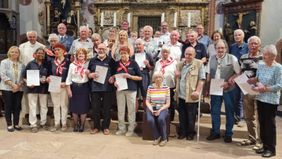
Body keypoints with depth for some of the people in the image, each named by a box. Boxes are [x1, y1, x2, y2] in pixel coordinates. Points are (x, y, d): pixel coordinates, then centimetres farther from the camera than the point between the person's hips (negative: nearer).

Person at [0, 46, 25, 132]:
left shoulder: (21, 64, 9)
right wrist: (12, 84, -16)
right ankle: (9, 124, 10)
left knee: (17, 106, 4)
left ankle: (16, 124, 15)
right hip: (7, 88, -3)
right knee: (8, 106, 2)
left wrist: (19, 85, -11)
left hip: (19, 89, 3)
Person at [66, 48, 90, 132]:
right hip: (74, 87, 0)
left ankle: (82, 125, 18)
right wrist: (68, 89, -4)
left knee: (83, 107, 3)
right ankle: (75, 125, 21)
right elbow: (69, 78, 3)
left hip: (84, 87, 0)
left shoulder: (87, 64, 2)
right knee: (74, 107, 5)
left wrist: (88, 74, -15)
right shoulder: (72, 65, 2)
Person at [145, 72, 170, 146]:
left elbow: (168, 103, -1)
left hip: (162, 108, -1)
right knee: (150, 120, -29)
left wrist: (160, 110, -14)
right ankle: (157, 137, -3)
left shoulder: (166, 88, -1)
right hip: (152, 108, 1)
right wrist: (152, 110, -12)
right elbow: (147, 101, 4)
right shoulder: (150, 88, 1)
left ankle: (164, 138, -8)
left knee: (161, 119, -33)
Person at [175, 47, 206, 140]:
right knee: (182, 115, 11)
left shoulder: (199, 64, -2)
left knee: (191, 116, 4)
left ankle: (190, 133, 19)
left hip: (191, 95, -5)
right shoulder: (180, 64, 14)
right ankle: (182, 132, 23)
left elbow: (202, 79, -7)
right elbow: (177, 77, 27)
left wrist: (197, 91, -16)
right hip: (181, 95, 5)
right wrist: (176, 75, 3)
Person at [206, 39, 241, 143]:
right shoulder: (212, 58, 7)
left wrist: (228, 82, -17)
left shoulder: (232, 58, -6)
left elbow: (238, 73, -6)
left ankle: (228, 134, 20)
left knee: (229, 112, 7)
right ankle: (215, 132, 25)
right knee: (214, 111, 10)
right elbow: (209, 74, 12)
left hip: (228, 89, -3)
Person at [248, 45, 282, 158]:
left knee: (270, 124, 2)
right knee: (262, 123, 12)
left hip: (271, 100, -6)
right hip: (260, 98, 6)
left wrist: (265, 89, -20)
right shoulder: (261, 66, 7)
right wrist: (251, 81, -6)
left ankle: (271, 149, 15)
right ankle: (265, 145, 25)